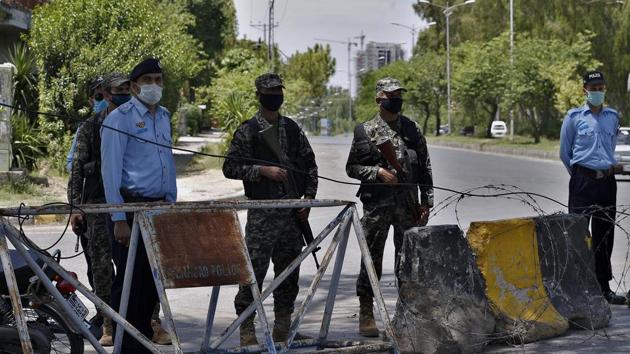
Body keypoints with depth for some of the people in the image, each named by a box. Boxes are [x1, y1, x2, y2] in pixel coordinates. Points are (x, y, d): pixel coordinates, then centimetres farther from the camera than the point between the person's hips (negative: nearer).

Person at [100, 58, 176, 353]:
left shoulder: (164, 117, 16)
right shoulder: (120, 118, -6)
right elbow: (110, 171, -11)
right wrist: (119, 219, -16)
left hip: (159, 207, 7)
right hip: (132, 207, -7)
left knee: (153, 279, 8)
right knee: (129, 281, -4)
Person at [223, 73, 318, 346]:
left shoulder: (292, 128, 12)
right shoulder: (248, 131, -3)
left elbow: (309, 163, 17)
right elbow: (230, 167, -6)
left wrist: (308, 197, 6)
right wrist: (264, 170, -17)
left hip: (292, 211, 5)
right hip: (262, 212, -5)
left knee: (289, 271, 9)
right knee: (254, 269, -7)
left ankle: (283, 328, 18)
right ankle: (246, 330, -1)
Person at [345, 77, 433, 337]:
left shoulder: (412, 130, 8)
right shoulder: (365, 131, 0)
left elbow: (424, 167, 10)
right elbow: (352, 167, 2)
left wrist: (427, 201, 3)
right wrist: (378, 172, -14)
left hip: (408, 205, 3)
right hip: (376, 205, -3)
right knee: (371, 260, 0)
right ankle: (366, 316, 7)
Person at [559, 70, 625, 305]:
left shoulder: (613, 117, 10)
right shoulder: (574, 117, -1)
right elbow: (564, 153, 6)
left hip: (607, 180, 4)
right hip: (582, 181, -4)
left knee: (604, 235, 8)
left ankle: (604, 287, 15)